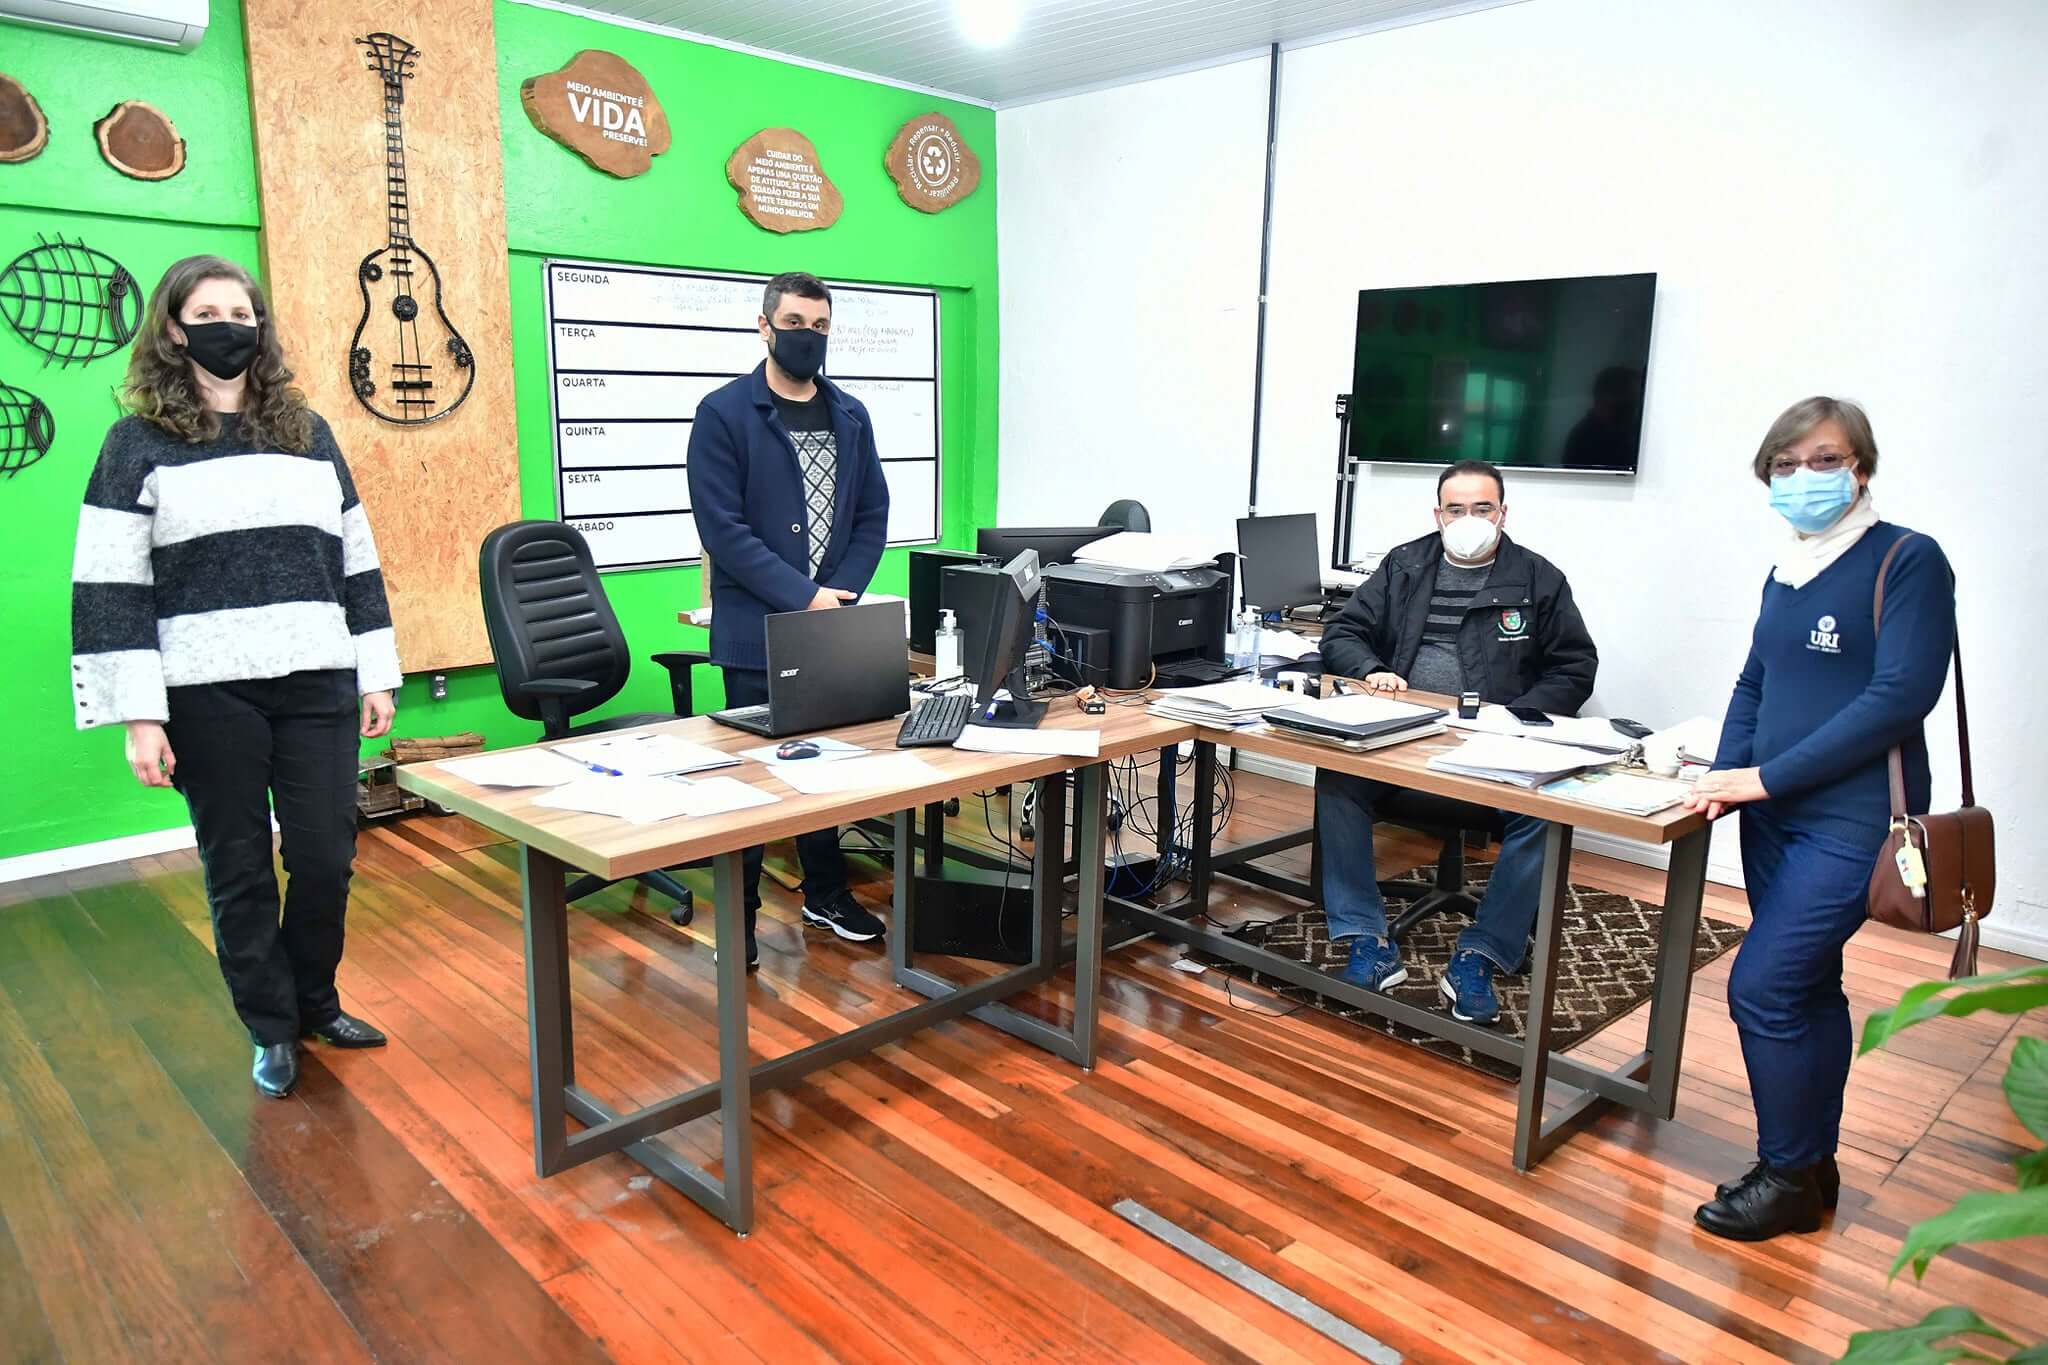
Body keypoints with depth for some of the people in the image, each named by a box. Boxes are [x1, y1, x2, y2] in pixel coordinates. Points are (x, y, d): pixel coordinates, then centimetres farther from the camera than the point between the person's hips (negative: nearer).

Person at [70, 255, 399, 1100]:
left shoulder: (308, 433, 12)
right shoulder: (139, 444, 3)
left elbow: (357, 564, 13)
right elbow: (109, 587, -2)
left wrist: (377, 676, 9)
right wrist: (138, 716, -9)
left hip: (317, 685, 3)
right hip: (208, 696, -2)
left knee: (326, 856, 5)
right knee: (238, 869, 7)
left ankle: (314, 1003, 28)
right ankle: (271, 1029, 23)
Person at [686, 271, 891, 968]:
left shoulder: (850, 416, 10)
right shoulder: (724, 413, -6)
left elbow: (873, 515, 10)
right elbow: (722, 527, -13)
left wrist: (840, 595, -5)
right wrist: (803, 598, -17)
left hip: (834, 628, 5)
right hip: (758, 631, -5)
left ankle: (826, 894, 32)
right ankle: (739, 914, 19)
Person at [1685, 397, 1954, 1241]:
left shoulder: (1908, 561, -9)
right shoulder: (1787, 569, 12)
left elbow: (1900, 697, -18)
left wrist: (1767, 776, -17)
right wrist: (1726, 776, 1)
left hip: (1853, 819, -7)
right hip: (1776, 814, 7)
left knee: (1762, 988, -9)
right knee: (1807, 989, 15)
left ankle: (1787, 1176, 10)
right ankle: (1813, 1165, 29)